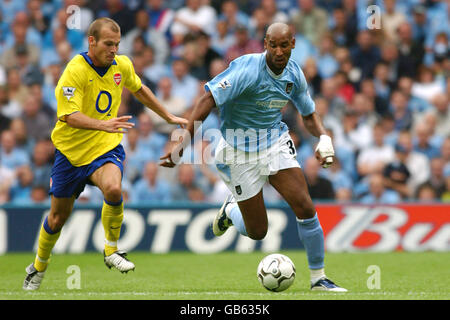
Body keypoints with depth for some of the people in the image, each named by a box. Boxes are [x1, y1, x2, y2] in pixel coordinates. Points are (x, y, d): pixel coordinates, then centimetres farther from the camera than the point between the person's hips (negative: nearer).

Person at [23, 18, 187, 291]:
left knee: (113, 189, -31)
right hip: (72, 151, -2)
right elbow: (69, 115, -28)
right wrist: (103, 124, -43)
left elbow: (140, 90, 19)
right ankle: (39, 268, 35)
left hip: (107, 146, 2)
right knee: (58, 216, 9)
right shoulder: (75, 71, -20)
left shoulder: (122, 65, -2)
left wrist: (169, 117, 24)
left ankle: (112, 250, -9)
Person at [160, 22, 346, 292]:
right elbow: (208, 100, -25)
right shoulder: (247, 70, -23)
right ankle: (231, 210, 38)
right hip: (241, 150, -4)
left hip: (276, 142, 5)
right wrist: (184, 141, -32)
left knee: (305, 207, -13)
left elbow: (309, 114, 13)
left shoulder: (294, 74, -2)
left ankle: (318, 278, 1)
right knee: (257, 232, 1)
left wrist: (324, 138, -8)